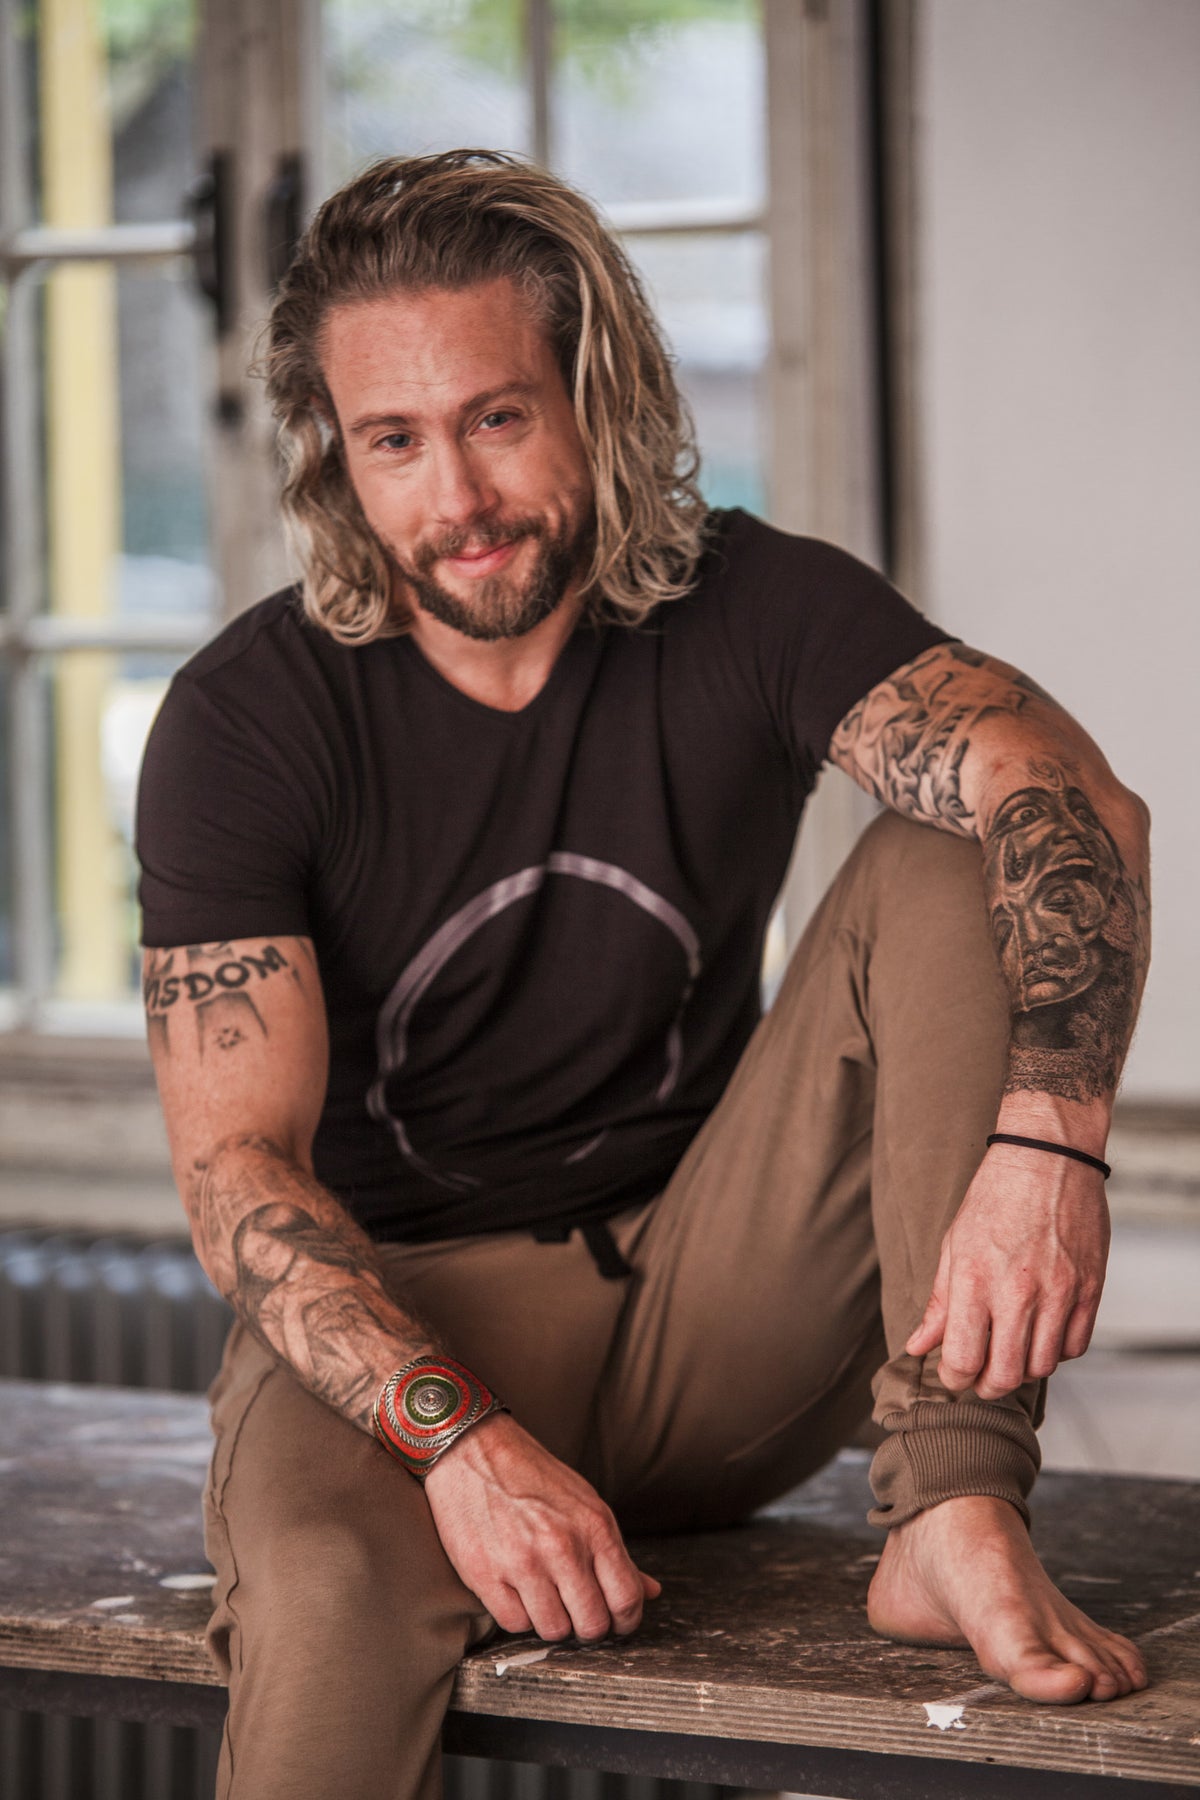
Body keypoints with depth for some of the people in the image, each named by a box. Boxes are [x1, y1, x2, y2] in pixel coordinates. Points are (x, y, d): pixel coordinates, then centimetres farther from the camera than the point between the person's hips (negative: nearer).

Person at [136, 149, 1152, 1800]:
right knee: (325, 1598, -38)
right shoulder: (244, 721, -9)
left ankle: (957, 1516, -28)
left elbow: (1072, 801, -22)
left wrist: (1049, 1142, -42)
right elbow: (239, 1169, -15)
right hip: (399, 1320, -2)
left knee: (945, 870, -19)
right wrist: (458, 1440, -32)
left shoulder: (751, 610, -5)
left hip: (711, 1308, 3)